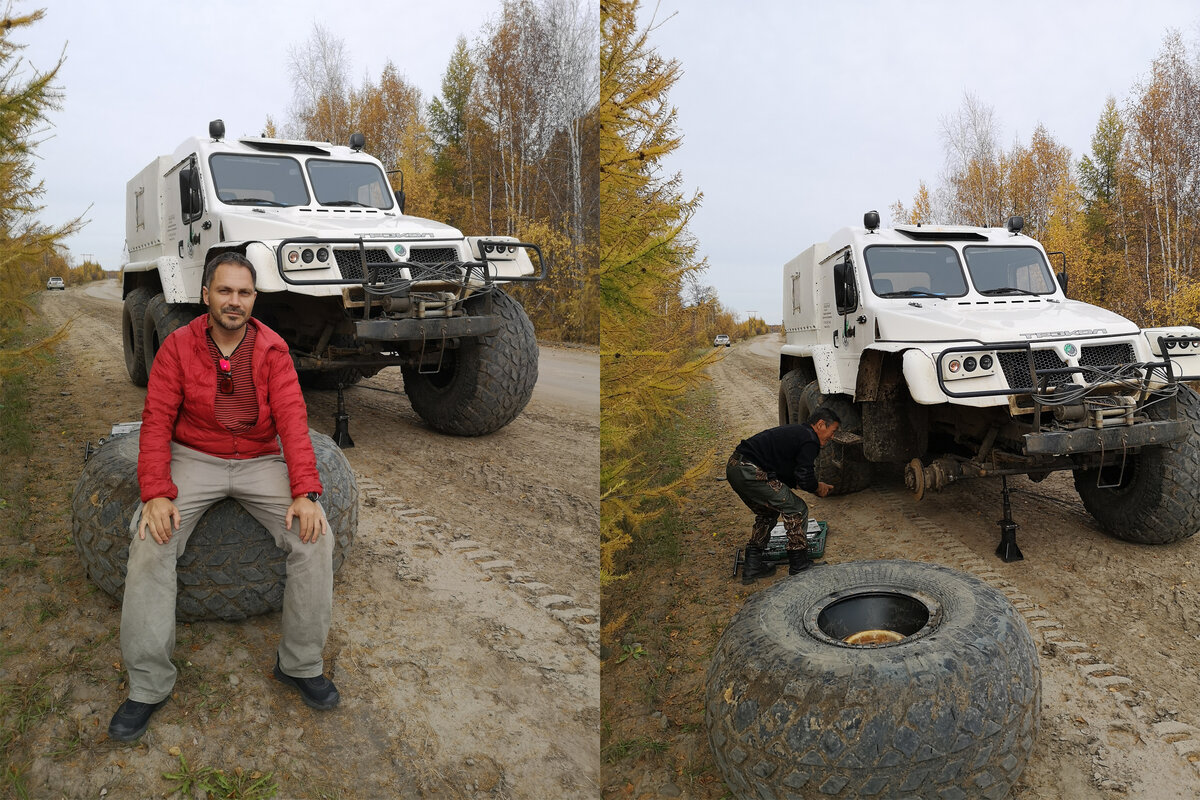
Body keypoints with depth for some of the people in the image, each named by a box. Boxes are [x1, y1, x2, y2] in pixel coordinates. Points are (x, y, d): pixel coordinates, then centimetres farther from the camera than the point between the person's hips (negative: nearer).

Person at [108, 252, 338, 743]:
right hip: (194, 459, 0)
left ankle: (300, 664, -6)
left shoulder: (272, 349, -1)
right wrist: (157, 493, -21)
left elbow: (292, 419, -9)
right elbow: (156, 421, -6)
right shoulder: (178, 346, -2)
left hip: (260, 461, 1)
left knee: (315, 536, -22)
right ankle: (148, 684, -11)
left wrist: (305, 493, -22)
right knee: (150, 541, -25)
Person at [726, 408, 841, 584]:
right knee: (797, 510, 2)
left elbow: (786, 475, 27)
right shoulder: (810, 441, -6)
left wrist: (815, 486, 23)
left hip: (734, 466, 10)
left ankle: (752, 567, 28)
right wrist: (818, 488, 10)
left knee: (768, 513, 27)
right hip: (750, 472, -10)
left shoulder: (795, 432, 24)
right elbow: (804, 478, -10)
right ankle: (799, 567, 11)